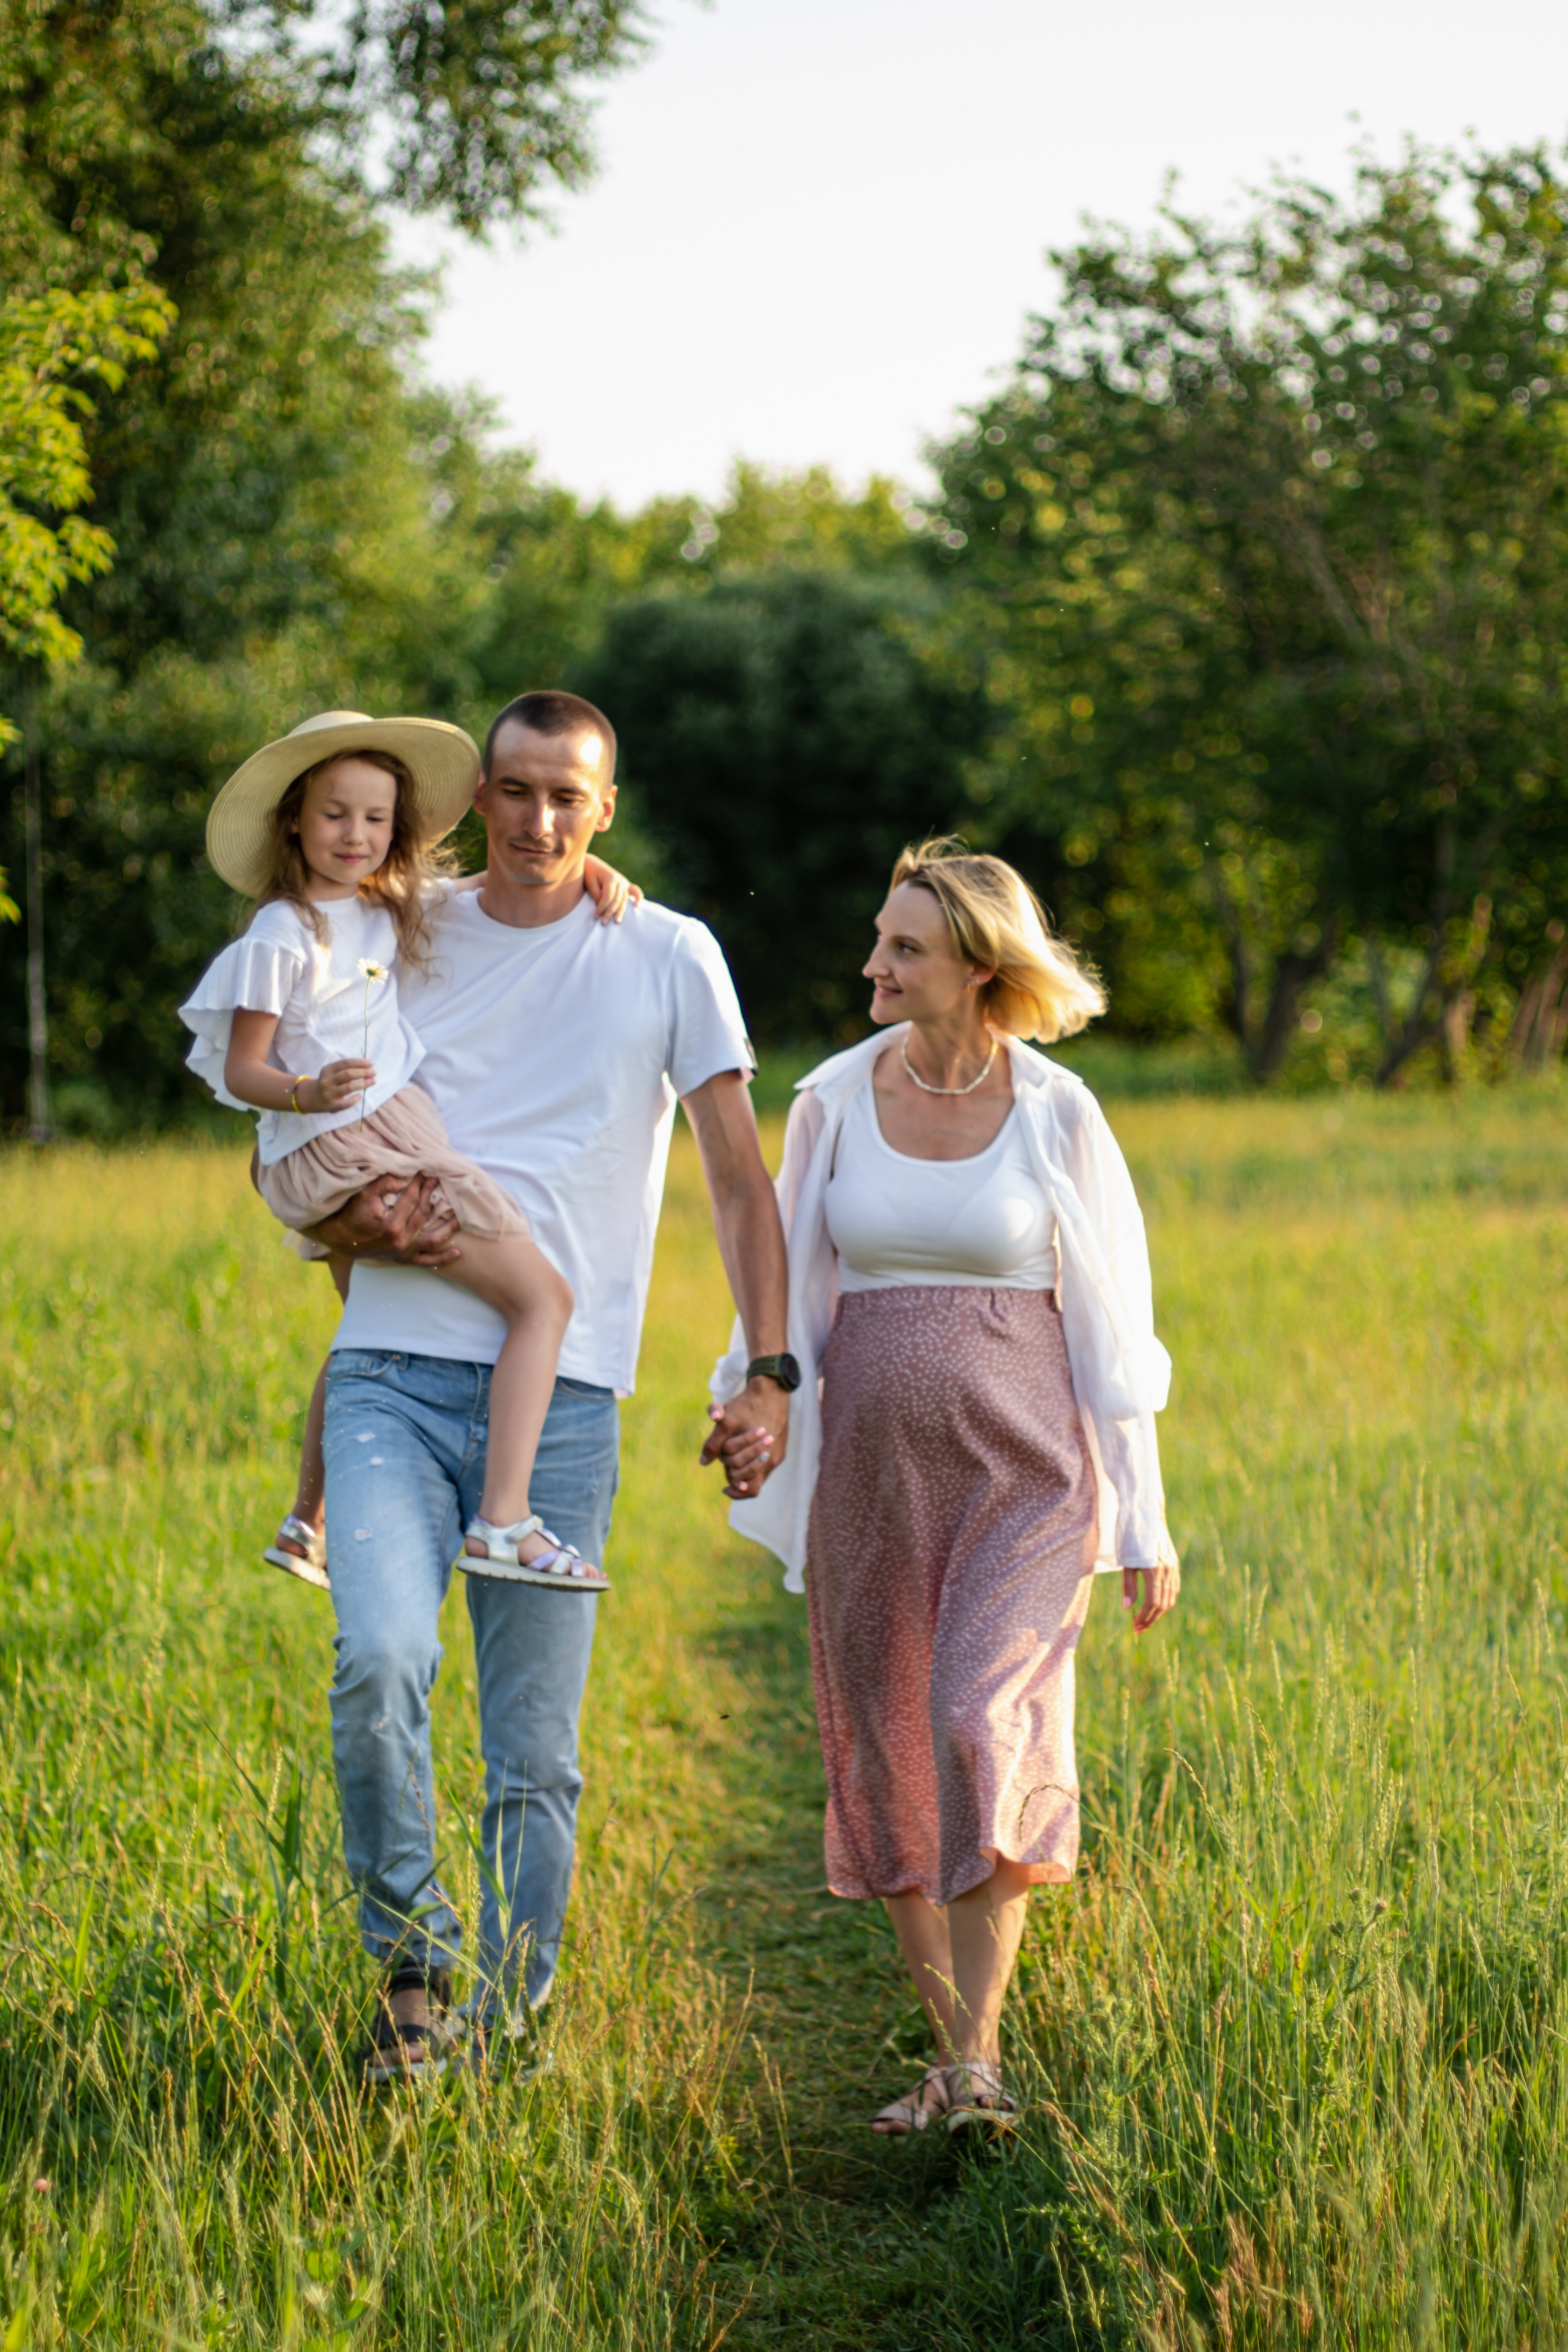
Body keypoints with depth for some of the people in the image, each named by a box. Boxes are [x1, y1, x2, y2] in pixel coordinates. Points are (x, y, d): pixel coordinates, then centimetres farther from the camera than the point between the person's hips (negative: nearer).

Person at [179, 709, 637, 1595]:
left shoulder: (394, 906, 13)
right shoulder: (281, 934, -8)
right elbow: (242, 1069, -10)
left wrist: (594, 871, 6)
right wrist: (309, 1094, -30)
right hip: (362, 1141, -10)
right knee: (545, 1298, -12)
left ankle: (308, 1525, 42)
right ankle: (504, 1521, -24)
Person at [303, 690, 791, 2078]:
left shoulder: (669, 959, 7)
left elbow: (739, 1179, 6)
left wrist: (769, 1370, -4)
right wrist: (360, 1227, -5)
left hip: (559, 1392, -1)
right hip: (392, 1373, 1)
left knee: (536, 1752, 1)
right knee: (380, 1662, -21)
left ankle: (508, 2025, 16)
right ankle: (410, 1960, -2)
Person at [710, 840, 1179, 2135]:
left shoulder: (1057, 1114, -3)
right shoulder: (834, 1101, 4)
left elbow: (1111, 1322, 2)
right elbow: (794, 1291, 13)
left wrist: (1144, 1526, 2)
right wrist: (753, 1408, -6)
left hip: (1024, 1471, -3)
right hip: (873, 1469, 3)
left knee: (986, 1728, -22)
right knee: (888, 1768, 6)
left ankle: (982, 2052, -15)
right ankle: (953, 2055, 20)